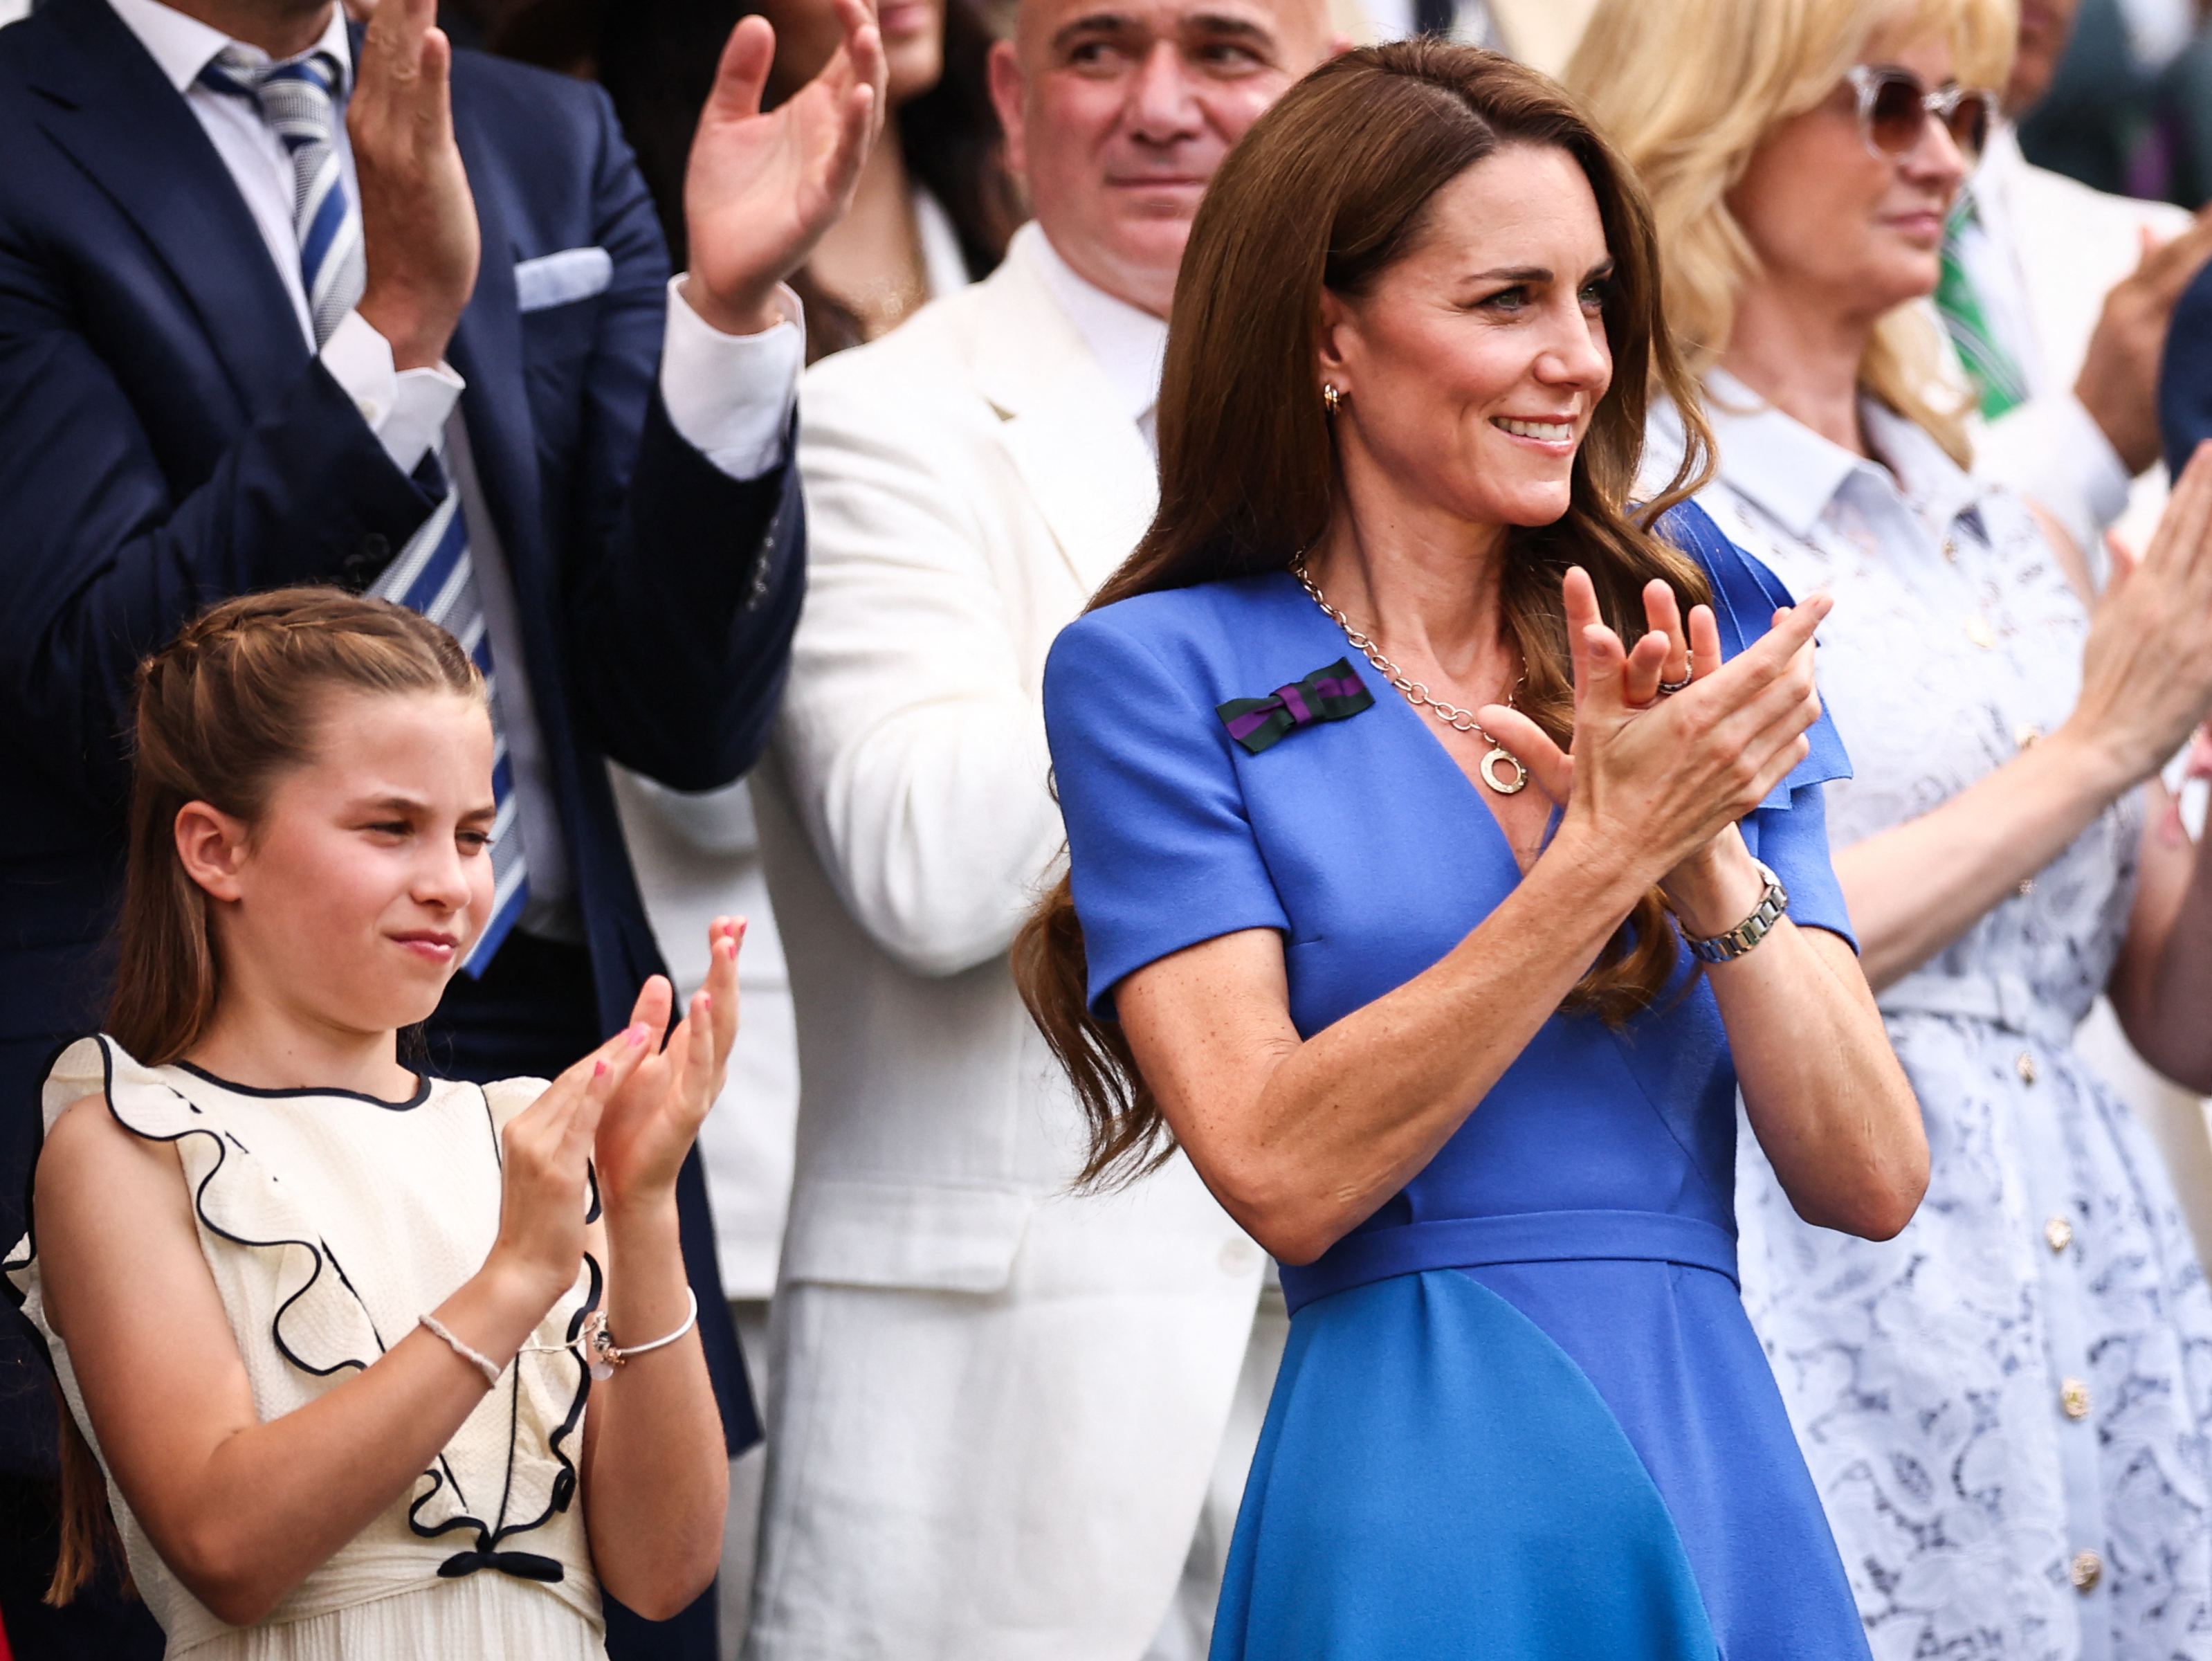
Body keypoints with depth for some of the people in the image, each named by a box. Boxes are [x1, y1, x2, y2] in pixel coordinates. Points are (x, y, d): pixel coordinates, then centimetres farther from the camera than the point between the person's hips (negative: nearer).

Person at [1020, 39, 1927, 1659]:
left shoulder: (1695, 627, 8)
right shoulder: (1163, 674, -2)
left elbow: (1873, 1180, 2)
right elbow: (1284, 1173, -13)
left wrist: (1710, 860, -13)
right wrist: (1610, 849, -16)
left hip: (1723, 1466, 4)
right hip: (1419, 1489, -4)